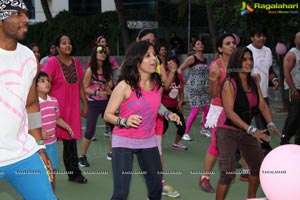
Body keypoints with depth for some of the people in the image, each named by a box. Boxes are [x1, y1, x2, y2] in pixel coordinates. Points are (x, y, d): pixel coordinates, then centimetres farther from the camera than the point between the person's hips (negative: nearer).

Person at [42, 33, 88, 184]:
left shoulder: (76, 62, 9)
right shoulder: (52, 62, -8)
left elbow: (80, 85, 14)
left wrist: (85, 104, 13)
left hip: (73, 108, 5)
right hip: (56, 108, -5)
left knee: (71, 140, 12)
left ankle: (74, 173, 21)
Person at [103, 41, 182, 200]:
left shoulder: (157, 84, 0)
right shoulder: (125, 86, -16)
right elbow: (108, 115, -10)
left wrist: (167, 114, 1)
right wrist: (125, 121, -28)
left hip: (148, 141, 5)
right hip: (124, 142, -5)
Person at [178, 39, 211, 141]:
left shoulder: (205, 59, 14)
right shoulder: (192, 58, -5)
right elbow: (180, 69, -7)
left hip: (205, 88, 7)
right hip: (194, 87, -6)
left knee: (207, 108, 6)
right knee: (195, 110, -10)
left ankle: (204, 129, 27)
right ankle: (186, 133, -1)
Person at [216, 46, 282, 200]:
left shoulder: (254, 82, 5)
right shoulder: (229, 84, -16)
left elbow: (262, 106, 3)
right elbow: (230, 112, -23)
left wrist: (271, 124, -14)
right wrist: (252, 130, -28)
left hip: (246, 131, 8)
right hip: (228, 131, -8)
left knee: (259, 165, 17)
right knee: (228, 172, -17)